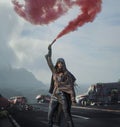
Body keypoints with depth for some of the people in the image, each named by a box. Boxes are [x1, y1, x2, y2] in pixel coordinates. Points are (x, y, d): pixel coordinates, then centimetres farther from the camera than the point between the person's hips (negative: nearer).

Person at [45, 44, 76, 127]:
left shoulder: (67, 74, -4)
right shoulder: (54, 71, 8)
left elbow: (71, 86, -8)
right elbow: (50, 62, 18)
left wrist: (73, 97, -20)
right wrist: (50, 50, 22)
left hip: (63, 96, -4)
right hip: (55, 95, 5)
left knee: (67, 115, -5)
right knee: (50, 115, 4)